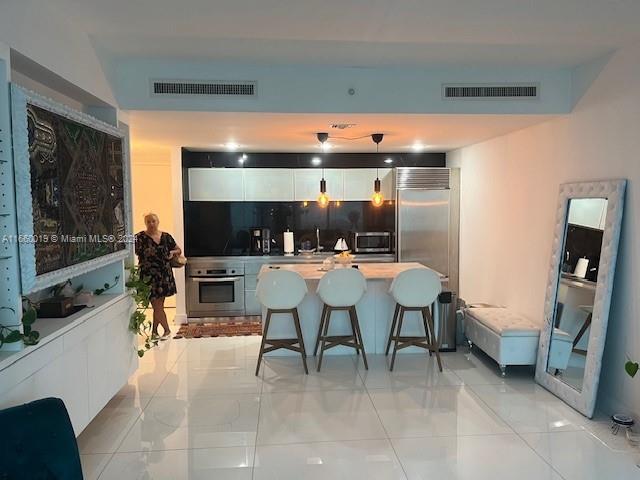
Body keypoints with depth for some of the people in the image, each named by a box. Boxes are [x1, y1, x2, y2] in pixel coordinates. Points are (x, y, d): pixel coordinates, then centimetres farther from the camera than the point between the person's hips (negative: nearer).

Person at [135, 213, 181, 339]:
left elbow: (179, 250, 14)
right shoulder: (140, 237, -5)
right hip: (149, 275, -3)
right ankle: (167, 330, 17)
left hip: (164, 275, 3)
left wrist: (172, 252, -4)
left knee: (158, 305, 9)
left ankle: (154, 331, 23)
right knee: (157, 306, 0)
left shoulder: (166, 237, 6)